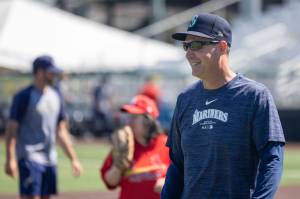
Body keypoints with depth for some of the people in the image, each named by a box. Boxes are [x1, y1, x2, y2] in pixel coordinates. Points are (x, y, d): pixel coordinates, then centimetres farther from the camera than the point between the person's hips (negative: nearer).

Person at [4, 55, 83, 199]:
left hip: (50, 159, 7)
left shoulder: (56, 96, 14)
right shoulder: (24, 96, -7)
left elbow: (62, 131, 19)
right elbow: (11, 129, -10)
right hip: (30, 158, -7)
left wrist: (73, 159, 14)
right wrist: (10, 159, -19)